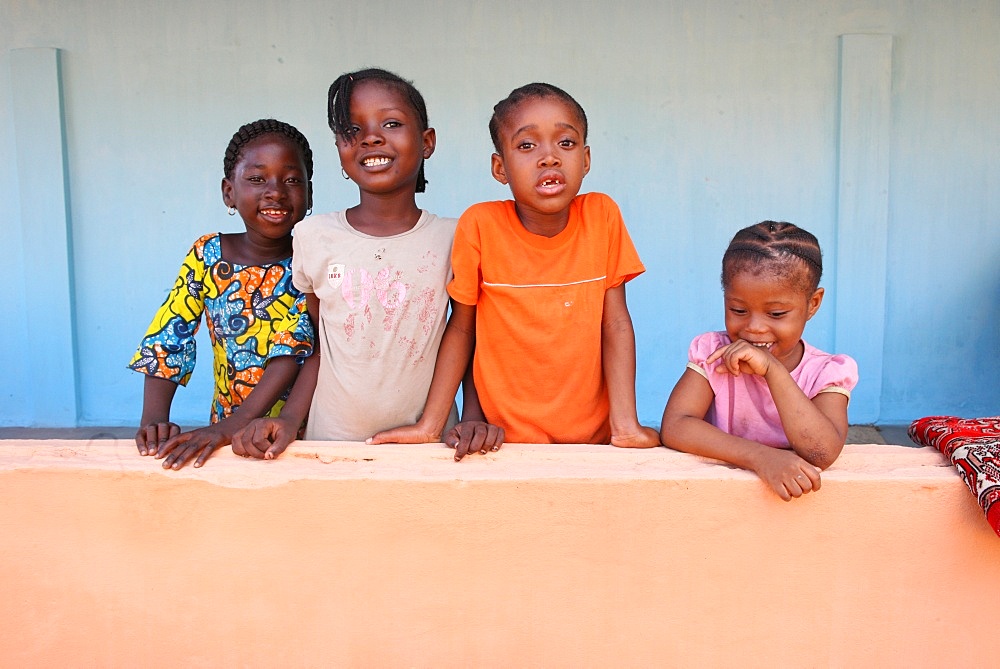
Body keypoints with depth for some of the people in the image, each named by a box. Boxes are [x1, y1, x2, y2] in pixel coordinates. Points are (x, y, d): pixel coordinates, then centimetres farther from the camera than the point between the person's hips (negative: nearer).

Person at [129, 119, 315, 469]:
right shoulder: (207, 254, 0)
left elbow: (295, 349, -17)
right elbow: (167, 340, -2)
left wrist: (231, 425, -27)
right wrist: (153, 420, -18)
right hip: (226, 432, 1)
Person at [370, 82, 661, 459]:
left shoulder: (603, 216, -6)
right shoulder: (479, 225, -10)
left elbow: (616, 322, -3)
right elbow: (462, 327, -1)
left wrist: (626, 424, -8)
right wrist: (431, 424, -4)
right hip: (508, 439, -1)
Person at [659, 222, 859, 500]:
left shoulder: (828, 373, -5)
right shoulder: (713, 353, -4)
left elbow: (822, 454, -21)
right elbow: (674, 426, -17)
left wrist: (771, 368, -22)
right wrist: (760, 456, -28)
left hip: (801, 506, 0)